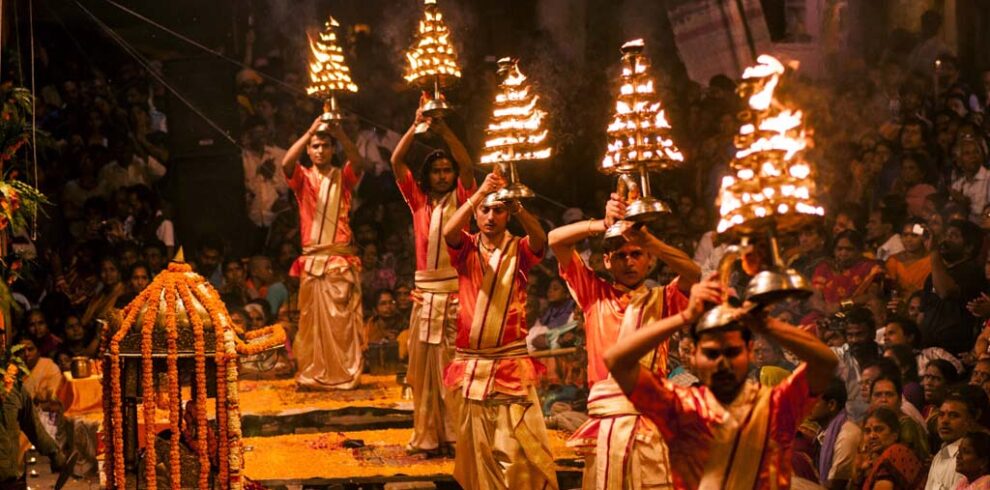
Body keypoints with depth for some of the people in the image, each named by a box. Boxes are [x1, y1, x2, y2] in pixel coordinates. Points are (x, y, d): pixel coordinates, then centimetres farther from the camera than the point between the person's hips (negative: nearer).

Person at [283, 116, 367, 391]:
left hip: (340, 258, -1)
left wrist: (339, 133, -25)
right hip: (312, 259, 1)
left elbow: (359, 164, -14)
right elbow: (286, 164, -13)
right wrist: (310, 132, -17)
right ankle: (312, 375, 6)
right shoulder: (303, 178, 8)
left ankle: (346, 375, 1)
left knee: (342, 319, -2)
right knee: (312, 318, 2)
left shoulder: (343, 177, 8)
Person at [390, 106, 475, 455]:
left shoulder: (461, 198, 4)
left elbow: (468, 165, -13)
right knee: (424, 364, 4)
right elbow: (396, 162, 2)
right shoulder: (418, 200, 10)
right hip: (425, 291, 3)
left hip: (457, 289, -3)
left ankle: (458, 432, 0)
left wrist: (443, 130, -20)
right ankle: (426, 435, 10)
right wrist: (417, 126, -9)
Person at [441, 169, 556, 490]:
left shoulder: (520, 251, 3)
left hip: (511, 364, -1)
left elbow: (540, 238, -19)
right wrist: (480, 194, -32)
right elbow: (448, 231, -18)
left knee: (519, 448, -7)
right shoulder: (466, 249, 4)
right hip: (472, 364, 2)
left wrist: (517, 207, -38)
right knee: (478, 451, 8)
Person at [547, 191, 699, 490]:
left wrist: (644, 238, -17)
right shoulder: (595, 295, 16)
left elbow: (693, 273, -7)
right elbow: (555, 240, 9)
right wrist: (604, 224, -4)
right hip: (605, 420, 1)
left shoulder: (661, 300, 14)